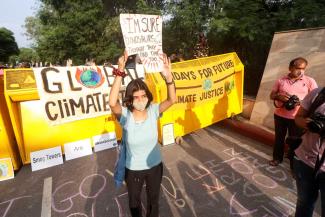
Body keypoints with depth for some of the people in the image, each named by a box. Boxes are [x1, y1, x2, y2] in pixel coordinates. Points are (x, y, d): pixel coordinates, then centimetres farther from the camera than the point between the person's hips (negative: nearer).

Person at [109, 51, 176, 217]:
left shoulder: (153, 110, -18)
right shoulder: (125, 115, -23)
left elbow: (172, 100, -32)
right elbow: (112, 103, -43)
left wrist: (168, 76, -48)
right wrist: (120, 73, -51)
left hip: (154, 165, 1)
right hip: (133, 169, -1)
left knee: (153, 198, 29)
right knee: (134, 201, 28)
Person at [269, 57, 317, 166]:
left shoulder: (309, 81, -3)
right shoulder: (281, 80, 1)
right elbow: (272, 95, 6)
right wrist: (279, 96, -16)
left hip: (296, 118, -1)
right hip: (280, 115, 2)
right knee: (279, 138, 16)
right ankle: (277, 158, 37)